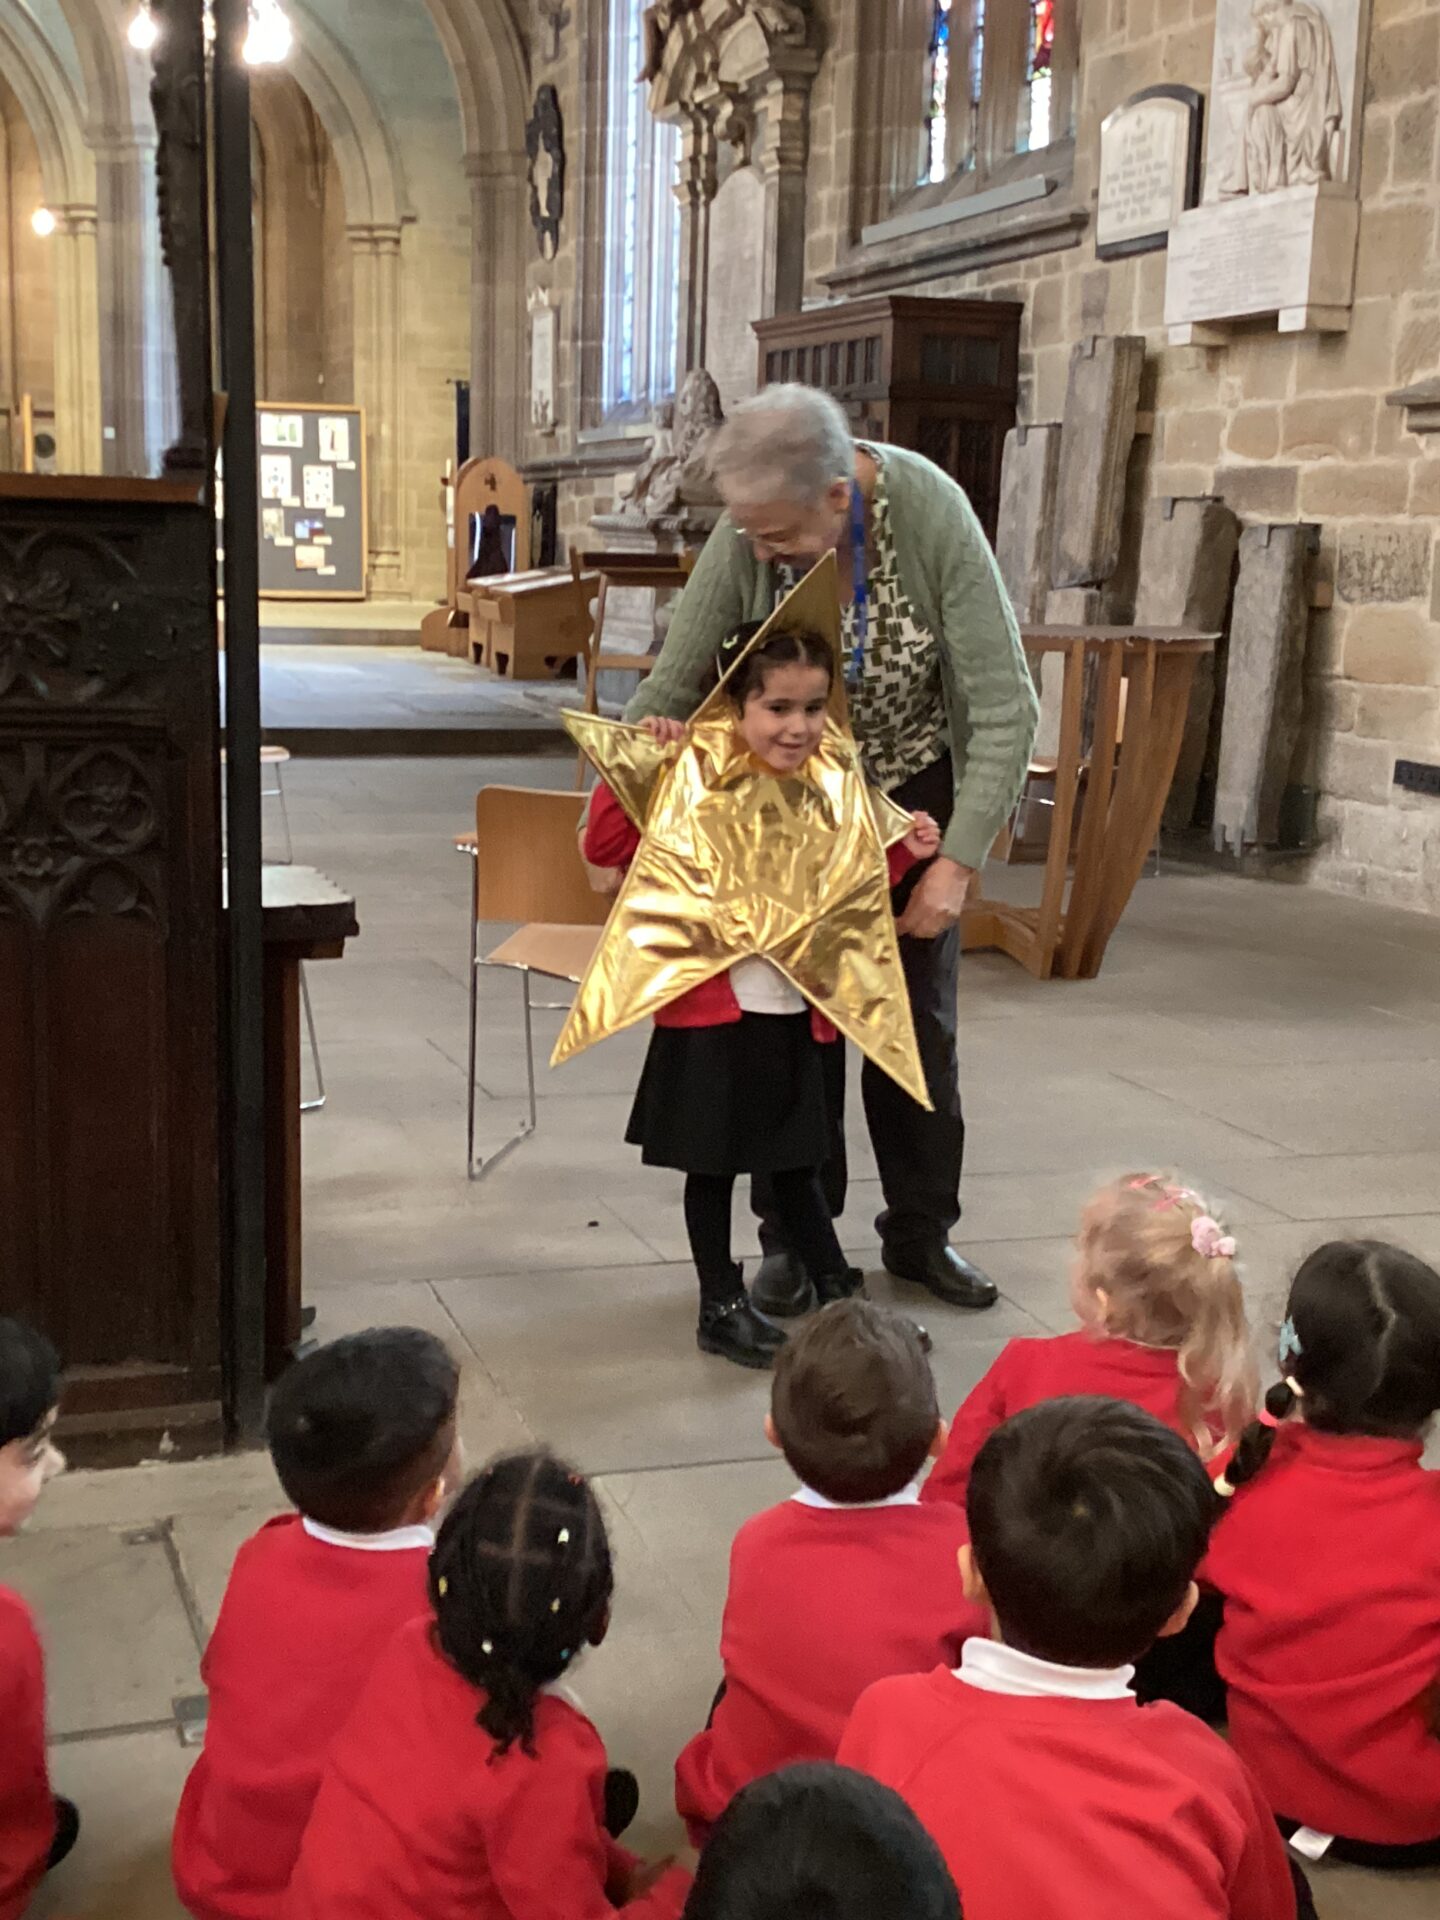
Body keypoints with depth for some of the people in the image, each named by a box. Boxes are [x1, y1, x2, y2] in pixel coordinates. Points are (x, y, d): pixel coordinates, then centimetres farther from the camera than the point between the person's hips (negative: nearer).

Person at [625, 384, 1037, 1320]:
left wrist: (959, 860, -30)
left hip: (912, 789, -1)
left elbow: (1006, 707, -26)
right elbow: (671, 688, -14)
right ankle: (793, 1236, 16)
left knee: (918, 1014, 8)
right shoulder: (749, 533, -23)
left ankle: (921, 1232, 23)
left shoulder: (931, 514, -29)